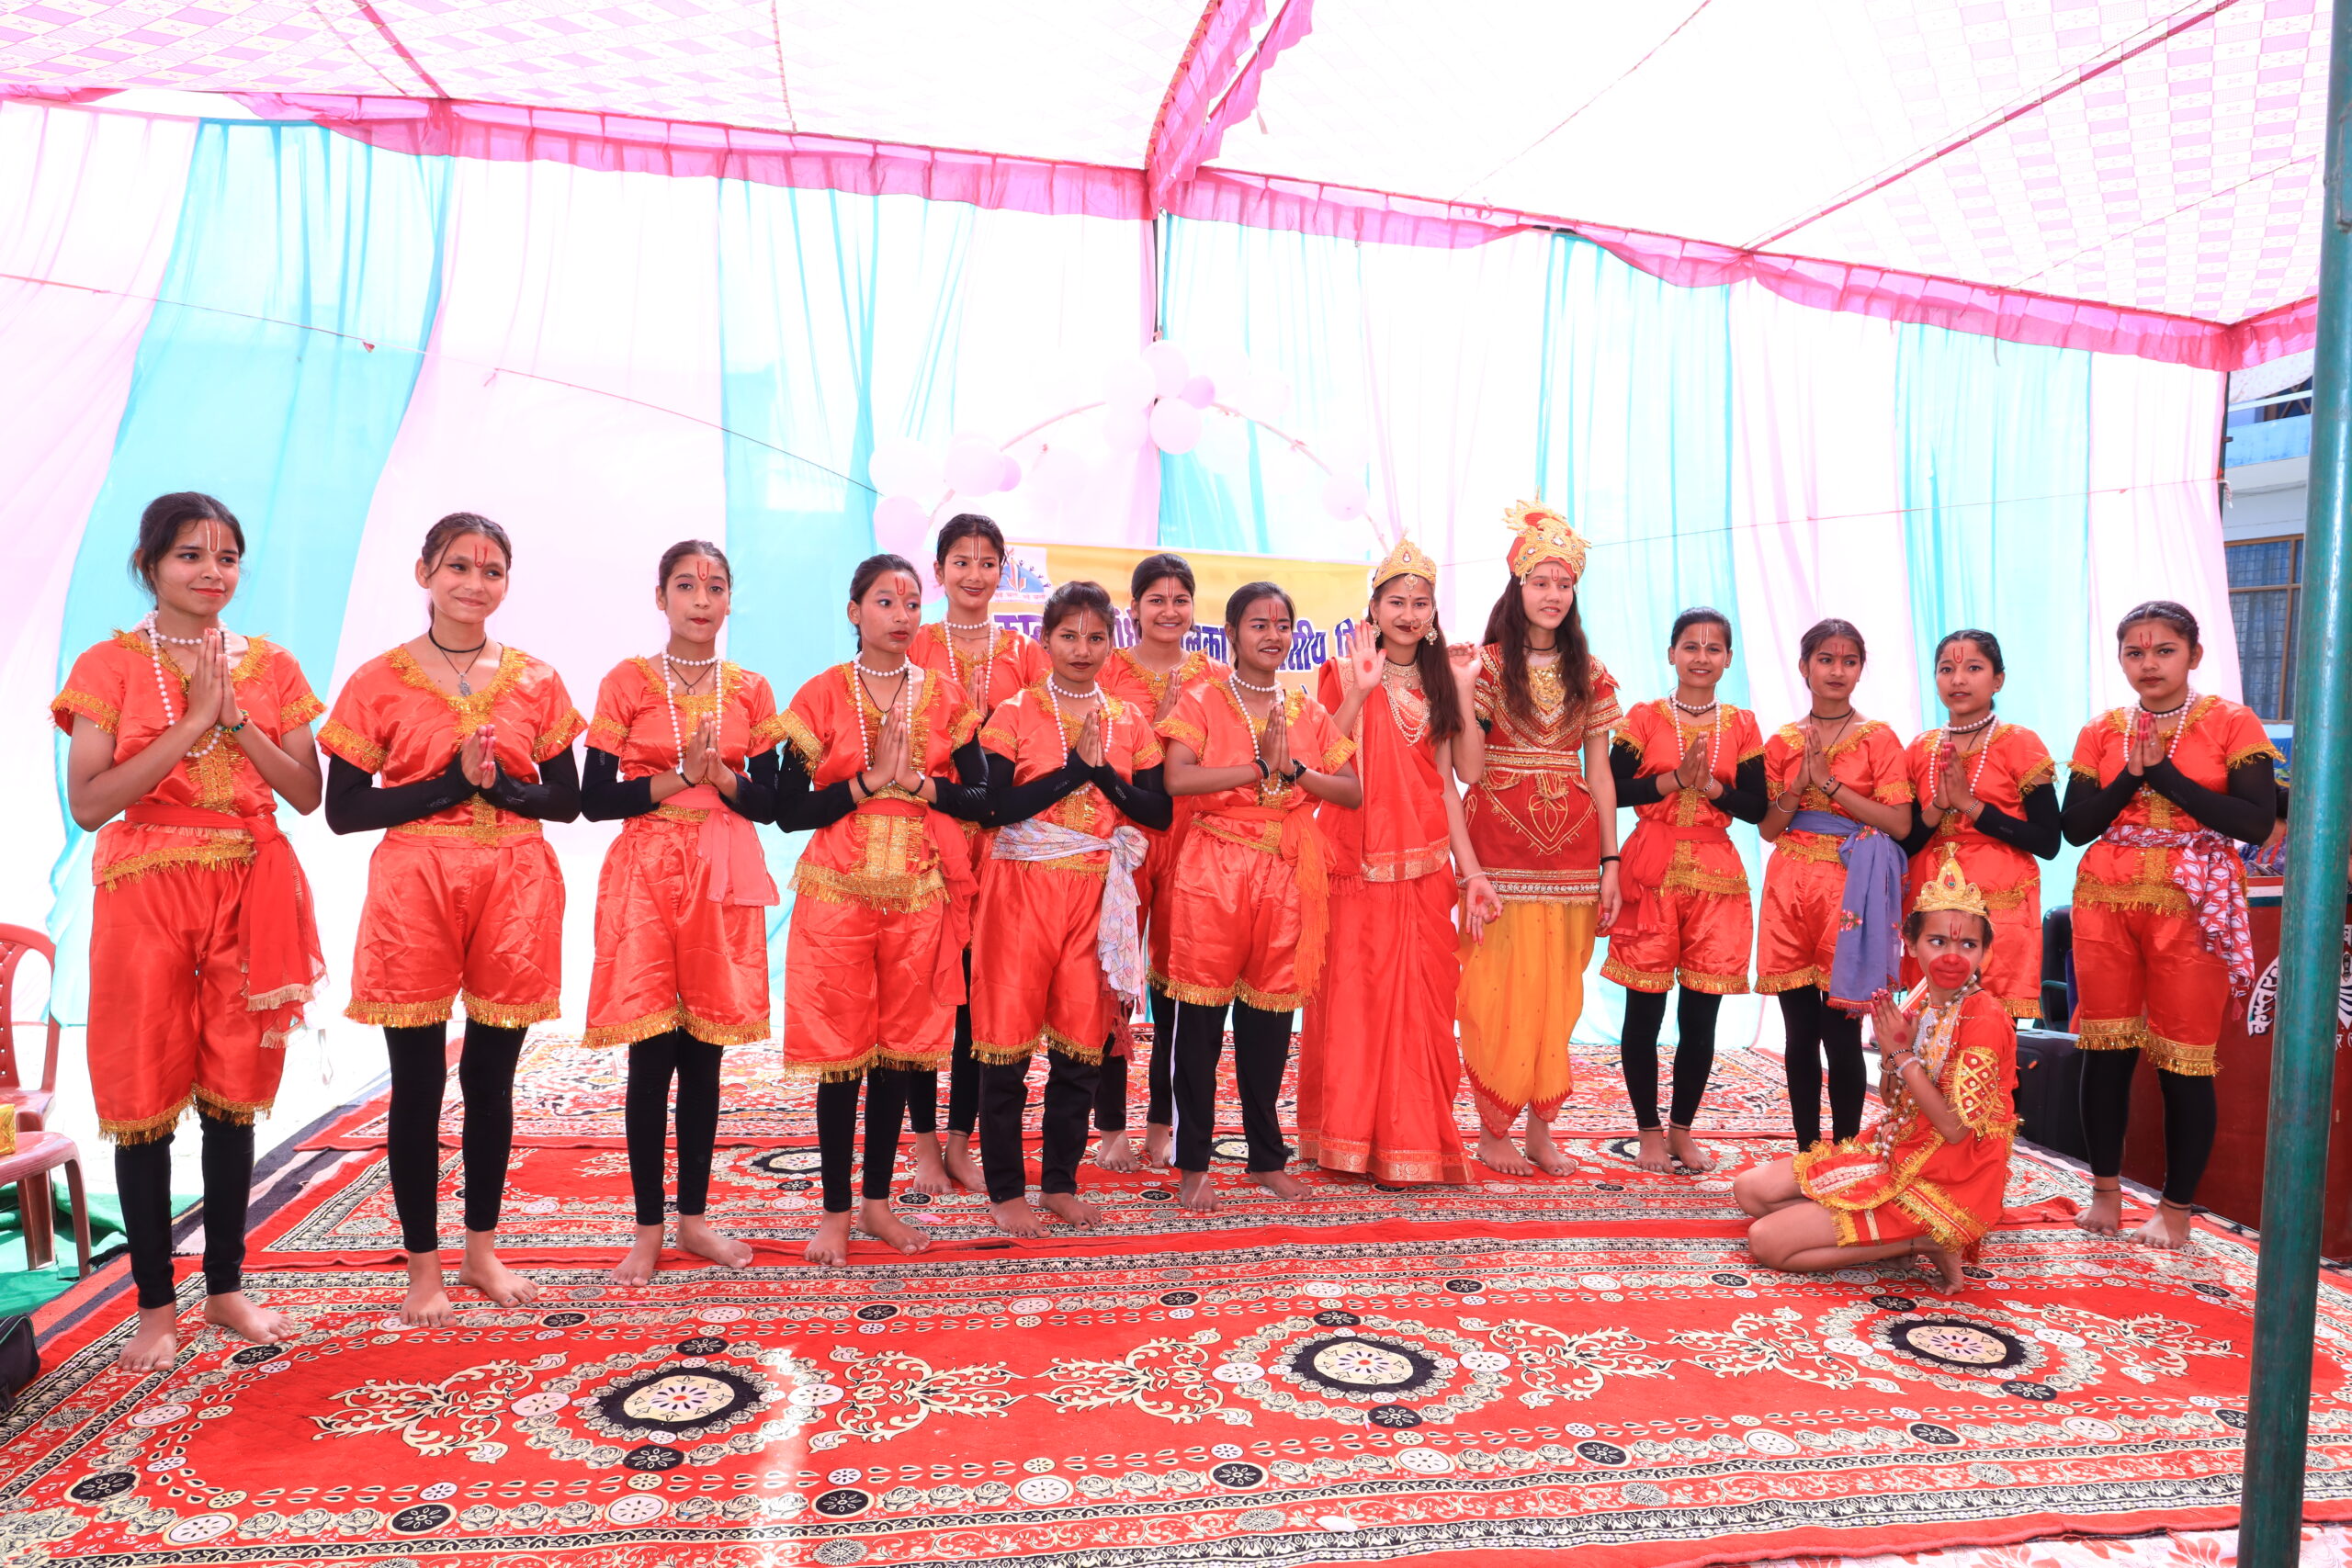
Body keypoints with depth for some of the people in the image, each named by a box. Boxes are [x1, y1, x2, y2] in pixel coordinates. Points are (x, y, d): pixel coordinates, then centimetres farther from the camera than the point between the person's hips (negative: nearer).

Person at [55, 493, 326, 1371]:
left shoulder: (270, 667, 9)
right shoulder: (110, 666, 0)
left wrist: (236, 718, -9)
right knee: (145, 1098, 2)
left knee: (233, 1095, 8)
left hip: (249, 893, 2)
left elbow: (307, 794, 2)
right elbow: (87, 802, -11)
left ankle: (226, 1288, 20)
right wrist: (192, 723, -14)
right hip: (147, 894, -2)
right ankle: (156, 1305, 15)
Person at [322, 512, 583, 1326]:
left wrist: (497, 784, -12)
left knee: (491, 1077, 10)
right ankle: (423, 1266, 18)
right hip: (414, 892, -2)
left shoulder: (535, 680, 6)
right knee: (418, 1082, 4)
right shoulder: (379, 681, 0)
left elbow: (566, 799, 6)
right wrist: (451, 782, -13)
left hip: (514, 891, 2)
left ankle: (482, 1250, 26)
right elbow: (343, 810, -4)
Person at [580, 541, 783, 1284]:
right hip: (648, 876, -2)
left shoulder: (750, 690, 6)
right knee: (651, 1054, -1)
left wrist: (719, 776, -13)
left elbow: (768, 802, 5)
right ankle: (648, 1230, 12)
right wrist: (679, 777, -14)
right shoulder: (628, 683, -1)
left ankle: (694, 1217, 20)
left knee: (705, 1053, 7)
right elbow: (595, 800, -4)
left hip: (726, 880, 2)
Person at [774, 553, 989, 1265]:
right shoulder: (822, 696, -1)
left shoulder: (946, 698, 6)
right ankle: (835, 1209, 17)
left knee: (902, 1046, 8)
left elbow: (983, 799, 2)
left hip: (920, 892, 2)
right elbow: (789, 811, -6)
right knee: (843, 1049, 2)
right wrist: (869, 782, -13)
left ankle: (878, 1200, 23)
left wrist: (918, 783, -12)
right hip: (839, 892, -2)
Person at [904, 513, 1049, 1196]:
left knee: (981, 986, 5)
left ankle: (961, 1141, 17)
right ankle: (924, 1143, 11)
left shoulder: (1022, 652, 9)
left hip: (998, 836, 2)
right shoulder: (916, 645, 4)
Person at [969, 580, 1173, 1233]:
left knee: (1083, 1041, 6)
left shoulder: (1130, 722, 10)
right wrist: (1077, 767, -13)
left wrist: (1104, 773, -10)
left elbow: (1160, 812, 3)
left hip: (1099, 894, 3)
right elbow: (1000, 805, -12)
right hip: (1024, 890, -3)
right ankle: (1005, 1189, 12)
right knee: (1008, 1038, -1)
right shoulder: (1014, 713, 1)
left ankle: (1061, 1181, 20)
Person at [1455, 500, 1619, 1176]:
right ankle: (1493, 1134, 12)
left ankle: (1541, 1130, 20)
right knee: (1499, 988, -1)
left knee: (1558, 992, 8)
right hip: (1501, 844, -4)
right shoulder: (1487, 665, -3)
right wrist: (1468, 864, -17)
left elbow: (1599, 773, 10)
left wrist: (1609, 862, 5)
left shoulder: (1590, 675, 9)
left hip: (1571, 850, 4)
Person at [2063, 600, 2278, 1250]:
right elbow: (2075, 826, 3)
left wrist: (2165, 773, -11)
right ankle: (2106, 1192, 18)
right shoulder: (2101, 732, 9)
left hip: (2192, 905, -3)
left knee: (2184, 1061, -1)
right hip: (2107, 902, 3)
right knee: (2106, 1050, 6)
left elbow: (2257, 822, -11)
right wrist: (2131, 775, -10)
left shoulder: (2232, 724, 0)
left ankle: (2175, 1209, 12)